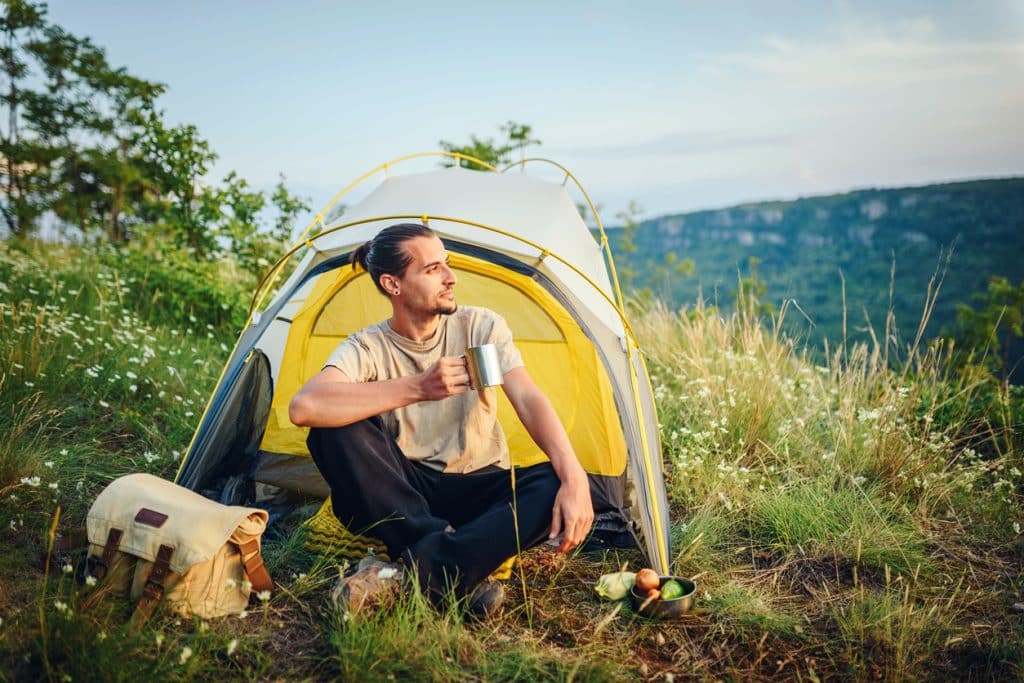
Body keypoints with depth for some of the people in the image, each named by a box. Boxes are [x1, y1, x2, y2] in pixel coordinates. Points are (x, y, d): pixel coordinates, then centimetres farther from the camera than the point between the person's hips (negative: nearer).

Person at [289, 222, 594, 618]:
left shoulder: (481, 326, -7)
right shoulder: (368, 347, -12)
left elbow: (529, 400, -18)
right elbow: (303, 407, -32)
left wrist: (575, 478, -35)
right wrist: (417, 388, -35)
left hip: (477, 489, 1)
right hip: (406, 493, 0)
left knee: (555, 488, -29)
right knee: (336, 428, -28)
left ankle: (413, 575, -36)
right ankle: (457, 578, -34)